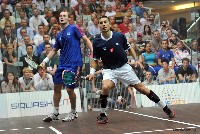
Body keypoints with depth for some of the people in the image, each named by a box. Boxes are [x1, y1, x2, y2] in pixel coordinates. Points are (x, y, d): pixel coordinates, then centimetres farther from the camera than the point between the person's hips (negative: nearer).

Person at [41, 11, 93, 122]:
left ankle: (73, 112, 15)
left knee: (69, 89, -6)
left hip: (73, 64, -7)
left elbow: (86, 40, -6)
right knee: (57, 87, 8)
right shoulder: (59, 35, 16)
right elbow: (54, 50, 23)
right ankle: (55, 113, 20)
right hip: (62, 64, 7)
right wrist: (45, 60, 13)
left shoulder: (74, 28, -2)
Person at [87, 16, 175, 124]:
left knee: (142, 88, 1)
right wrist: (92, 72, -12)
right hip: (109, 70, 0)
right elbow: (95, 60, 1)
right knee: (105, 87, -30)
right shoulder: (97, 42, -9)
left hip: (124, 68, 0)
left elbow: (129, 48, 9)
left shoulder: (119, 36, -9)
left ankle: (165, 108, 15)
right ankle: (103, 115, -10)